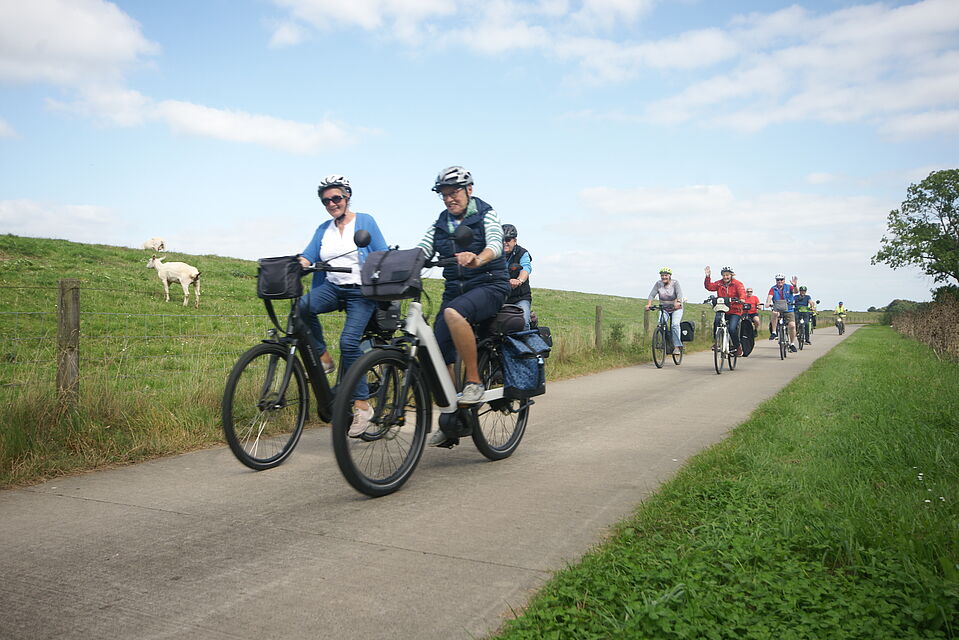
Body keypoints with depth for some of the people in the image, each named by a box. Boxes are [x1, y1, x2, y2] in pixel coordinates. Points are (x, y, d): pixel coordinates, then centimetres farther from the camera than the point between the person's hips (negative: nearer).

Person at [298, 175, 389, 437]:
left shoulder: (365, 221, 4)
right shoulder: (323, 230, 17)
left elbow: (383, 257, -1)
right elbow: (307, 256, 4)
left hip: (361, 291, -4)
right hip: (332, 287, 4)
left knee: (349, 340, -21)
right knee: (302, 306, -28)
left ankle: (362, 405, -10)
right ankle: (323, 357, -8)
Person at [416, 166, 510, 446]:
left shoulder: (487, 215, -1)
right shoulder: (439, 225, 12)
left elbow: (495, 245, -20)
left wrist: (477, 259, -44)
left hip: (489, 285, -5)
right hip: (454, 289, 5)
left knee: (453, 313, -37)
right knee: (438, 353, -7)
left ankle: (474, 381, -24)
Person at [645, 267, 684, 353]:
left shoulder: (675, 283, -12)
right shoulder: (658, 284, -6)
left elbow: (679, 293, -28)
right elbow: (652, 295, -14)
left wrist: (678, 302, -48)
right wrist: (649, 304, -32)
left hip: (676, 309, -3)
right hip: (664, 309, 3)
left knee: (675, 325, -23)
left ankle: (677, 347, -20)